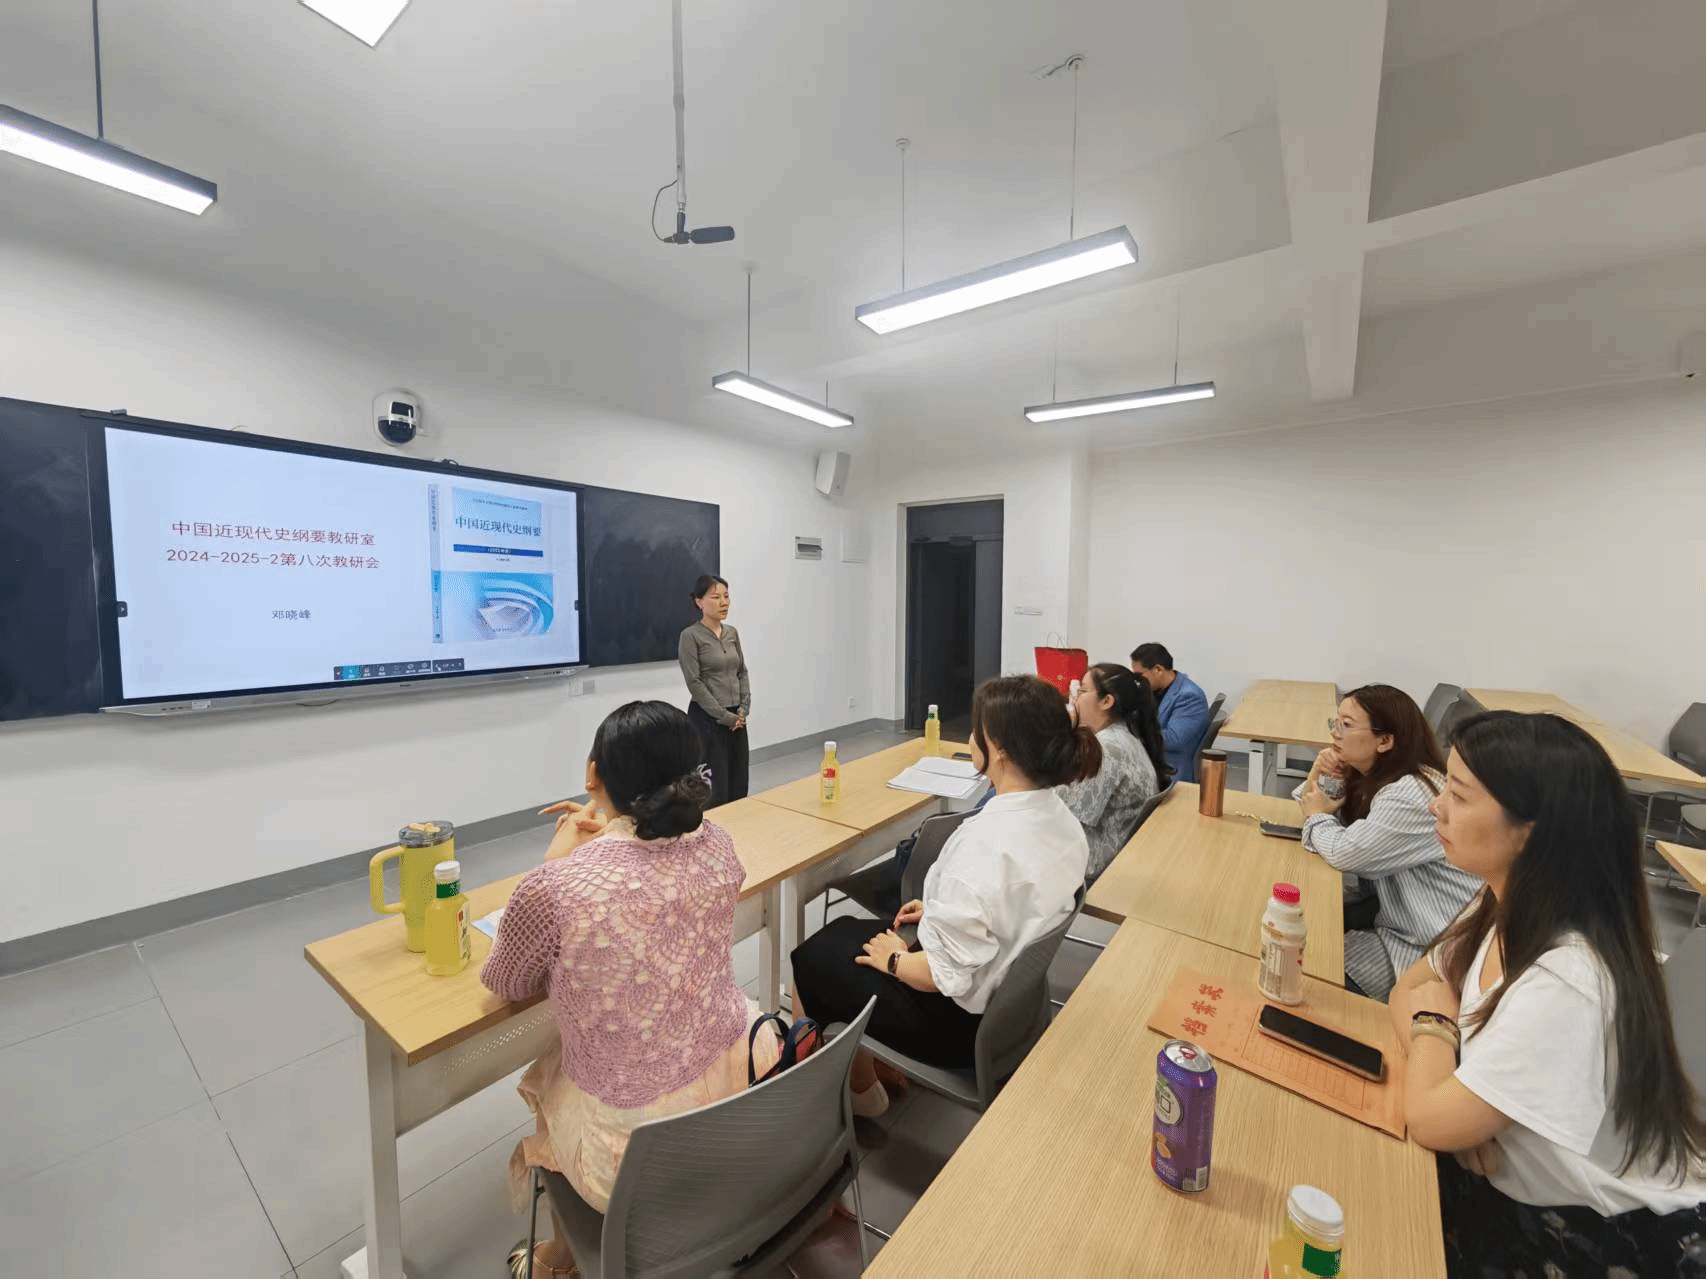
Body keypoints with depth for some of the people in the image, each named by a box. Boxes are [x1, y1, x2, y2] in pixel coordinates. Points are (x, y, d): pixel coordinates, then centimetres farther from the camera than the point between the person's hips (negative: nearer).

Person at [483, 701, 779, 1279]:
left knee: (542, 1077, 30)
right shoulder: (716, 844, -15)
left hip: (632, 1143, -4)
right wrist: (610, 837, 9)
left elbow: (505, 983, -5)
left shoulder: (553, 888, -28)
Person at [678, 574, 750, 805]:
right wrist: (723, 716, -14)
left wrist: (743, 710, -1)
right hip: (707, 719, -6)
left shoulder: (732, 633, 9)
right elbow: (694, 683, -15)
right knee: (715, 791, -2)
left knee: (738, 787, 11)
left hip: (736, 719, 7)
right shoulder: (690, 636, -11)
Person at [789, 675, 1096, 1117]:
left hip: (962, 1018, -8)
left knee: (810, 960, 12)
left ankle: (861, 1088, 34)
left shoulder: (986, 841, -34)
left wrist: (893, 960, -9)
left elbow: (945, 974, -28)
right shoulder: (1063, 821, -7)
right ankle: (885, 1063, 33)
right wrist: (940, 910, 10)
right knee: (844, 931, 20)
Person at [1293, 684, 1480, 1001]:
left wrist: (1318, 818, -9)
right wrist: (1318, 778, -11)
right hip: (1395, 921, 9)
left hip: (1428, 950, -9)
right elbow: (1310, 804, 11)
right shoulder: (1373, 775, 4)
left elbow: (1344, 853, -30)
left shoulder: (1412, 796, -28)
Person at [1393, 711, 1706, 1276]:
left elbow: (1429, 1121, -28)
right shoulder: (1506, 908, -10)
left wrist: (1435, 1018, -10)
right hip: (1543, 1193, 5)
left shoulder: (1565, 981, -34)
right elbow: (1411, 989, 1)